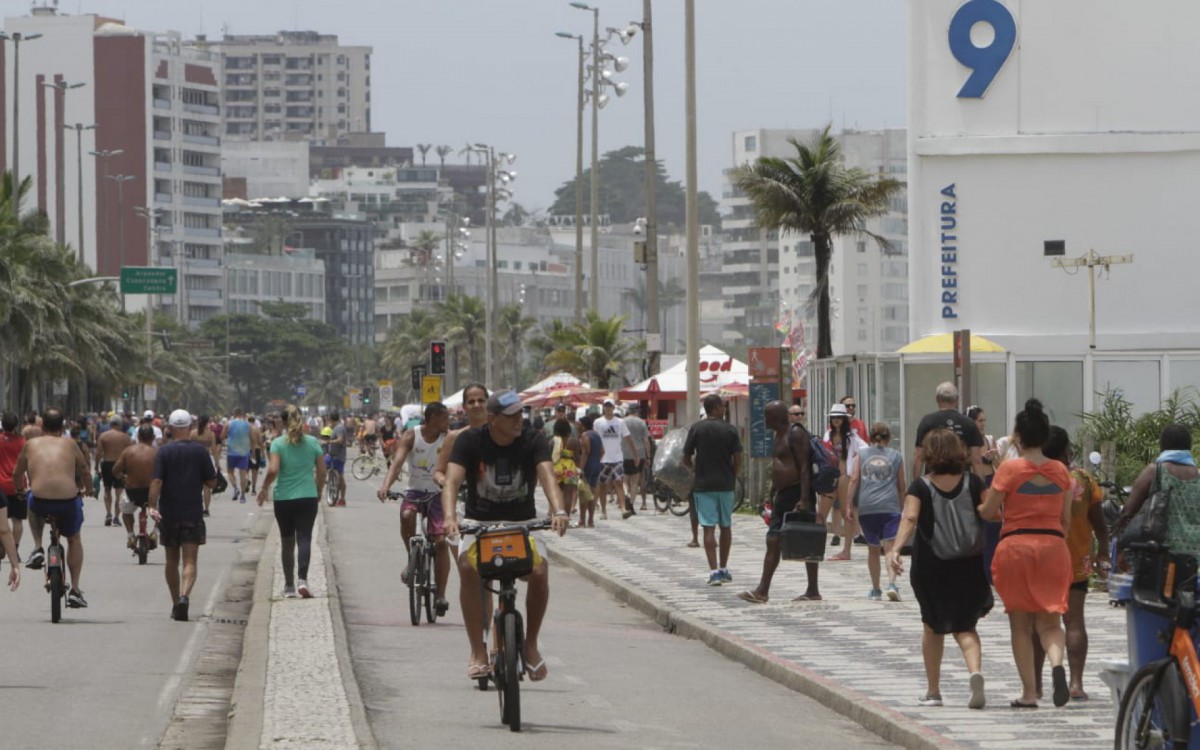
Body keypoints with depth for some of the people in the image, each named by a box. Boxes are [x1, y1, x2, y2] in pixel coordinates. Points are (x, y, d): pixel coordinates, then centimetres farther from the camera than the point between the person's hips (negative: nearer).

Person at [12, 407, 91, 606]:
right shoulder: (70, 445, 13)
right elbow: (85, 472, 22)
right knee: (74, 539, 28)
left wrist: (19, 490, 47)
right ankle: (75, 589, 24)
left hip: (40, 502, 0)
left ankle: (38, 548, 22)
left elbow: (17, 473, 25)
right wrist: (88, 490, 44)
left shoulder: (31, 445, 13)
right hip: (69, 501, 0)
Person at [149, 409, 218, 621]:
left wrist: (153, 506, -13)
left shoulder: (164, 452, -3)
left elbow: (156, 481, -12)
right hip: (193, 514, -1)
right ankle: (184, 596, -28)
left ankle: (175, 604, 21)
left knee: (172, 561, 14)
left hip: (169, 514, 1)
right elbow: (212, 481, 3)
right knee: (190, 561, -4)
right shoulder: (199, 451, -2)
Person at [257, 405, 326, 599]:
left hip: (283, 498, 0)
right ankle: (302, 578, -22)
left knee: (287, 541, 11)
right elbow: (322, 472, 3)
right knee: (304, 538, -1)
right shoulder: (313, 443, 0)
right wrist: (319, 491, 19)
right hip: (308, 497, 0)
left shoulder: (278, 443, -7)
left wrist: (264, 488, 0)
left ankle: (289, 586, 17)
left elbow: (273, 470, -17)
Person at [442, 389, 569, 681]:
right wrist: (450, 517, -43)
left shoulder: (533, 441, -9)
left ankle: (531, 644, -1)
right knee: (468, 568, -31)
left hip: (521, 523, 1)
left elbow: (547, 475, -24)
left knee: (539, 571, -26)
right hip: (479, 522, -1)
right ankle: (478, 651, -22)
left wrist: (558, 511, -44)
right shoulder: (470, 441, -11)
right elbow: (452, 480, -23)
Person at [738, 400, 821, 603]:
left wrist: (804, 499, -24)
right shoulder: (779, 435, 18)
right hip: (783, 496, 10)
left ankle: (813, 591, 0)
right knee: (773, 542, 4)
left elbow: (804, 467, -18)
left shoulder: (796, 434, -12)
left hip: (797, 494, -10)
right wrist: (776, 496, 21)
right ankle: (763, 590, 2)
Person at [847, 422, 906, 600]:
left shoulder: (862, 454, 10)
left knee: (873, 549, 14)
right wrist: (902, 505, 26)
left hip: (866, 507, 2)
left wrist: (850, 505, 3)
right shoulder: (896, 456, 9)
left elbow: (854, 480, 2)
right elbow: (901, 485, 13)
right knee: (890, 547, -8)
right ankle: (892, 583, -29)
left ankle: (875, 590, 19)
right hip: (889, 507, -2)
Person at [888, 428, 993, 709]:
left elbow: (909, 519, -22)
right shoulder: (973, 483, -1)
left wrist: (895, 549, -32)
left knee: (933, 627, 18)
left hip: (930, 567, -1)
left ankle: (933, 690, 23)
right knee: (965, 626, 9)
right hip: (968, 565, 1)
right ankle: (975, 670, -20)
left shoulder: (920, 487, -7)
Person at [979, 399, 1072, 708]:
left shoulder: (1009, 469, -8)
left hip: (1016, 544, -2)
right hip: (1053, 545, 3)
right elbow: (1066, 518, 8)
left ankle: (1029, 692, 6)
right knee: (1049, 622, 7)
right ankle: (1057, 663, -24)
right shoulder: (1060, 471, 4)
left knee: (1020, 625, 8)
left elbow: (988, 512, -5)